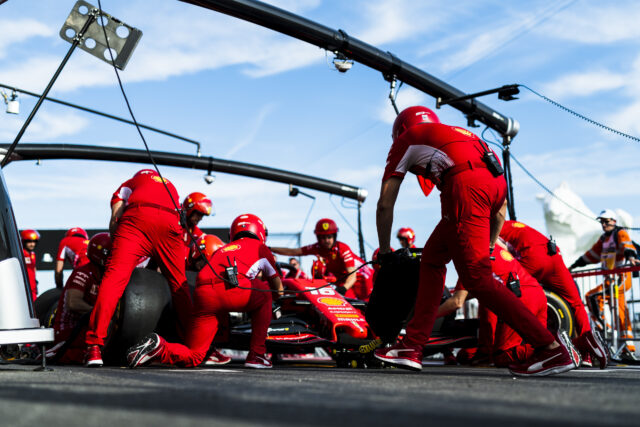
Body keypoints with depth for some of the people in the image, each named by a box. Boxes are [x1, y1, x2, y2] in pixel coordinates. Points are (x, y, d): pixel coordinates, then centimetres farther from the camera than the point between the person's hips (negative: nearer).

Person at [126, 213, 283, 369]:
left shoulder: (222, 250, 37)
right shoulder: (260, 248, 28)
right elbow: (278, 287, 39)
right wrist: (279, 290, 64)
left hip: (202, 294, 4)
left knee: (194, 357, 12)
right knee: (265, 295, 28)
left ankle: (158, 347, -18)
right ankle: (256, 355, 20)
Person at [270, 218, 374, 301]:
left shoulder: (343, 249, -26)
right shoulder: (317, 248, -9)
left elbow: (352, 276, -33)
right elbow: (292, 252, -6)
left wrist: (343, 288, -52)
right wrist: (269, 249, -12)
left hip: (361, 276, -4)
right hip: (343, 280, 4)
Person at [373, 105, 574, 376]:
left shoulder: (406, 139, 25)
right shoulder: (454, 133, 40)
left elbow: (385, 205, 20)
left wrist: (384, 253, 31)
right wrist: (490, 247, 42)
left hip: (467, 184, -8)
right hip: (497, 181, 8)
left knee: (477, 279, -7)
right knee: (432, 257, 17)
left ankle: (552, 349, -8)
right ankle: (412, 346, 16)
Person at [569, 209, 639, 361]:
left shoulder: (620, 233, -2)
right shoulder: (603, 239, 21)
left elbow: (626, 245, -22)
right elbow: (592, 254, 26)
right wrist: (574, 265, 26)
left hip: (621, 277, -8)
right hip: (611, 279, 8)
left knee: (592, 296, -21)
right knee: (621, 314, 7)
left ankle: (602, 328, -16)